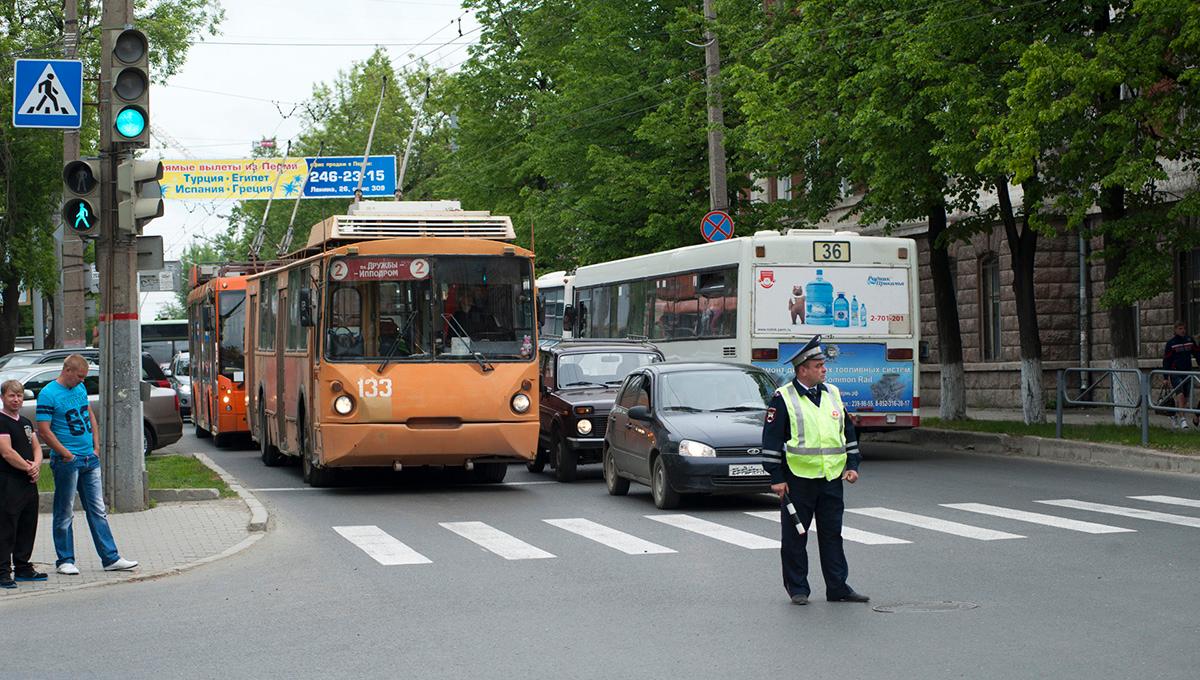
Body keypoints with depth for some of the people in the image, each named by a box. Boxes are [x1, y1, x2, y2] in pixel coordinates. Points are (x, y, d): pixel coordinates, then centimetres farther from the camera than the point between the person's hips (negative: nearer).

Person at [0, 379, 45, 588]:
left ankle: (23, 567, 22)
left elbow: (36, 447, 17)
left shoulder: (26, 422, 17)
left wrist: (36, 465, -4)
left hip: (29, 483, 8)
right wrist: (28, 468, -11)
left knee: (28, 527, 13)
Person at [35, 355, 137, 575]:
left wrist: (96, 447, 13)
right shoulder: (48, 394, -12)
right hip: (67, 463, -7)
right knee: (65, 514, 2)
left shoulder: (80, 388, 11)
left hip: (90, 459, 7)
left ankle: (110, 558, 9)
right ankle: (65, 561, 11)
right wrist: (67, 455, -14)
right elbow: (44, 431, -15)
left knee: (98, 510, 7)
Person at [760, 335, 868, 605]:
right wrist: (776, 478, -10)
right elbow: (771, 440, -6)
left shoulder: (832, 394, 11)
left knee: (832, 534, 8)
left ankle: (838, 588, 13)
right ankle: (797, 589, 12)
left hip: (831, 478, 5)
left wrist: (852, 466, 9)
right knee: (795, 537, 3)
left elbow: (848, 432, 18)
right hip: (798, 479, -5)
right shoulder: (783, 398, -6)